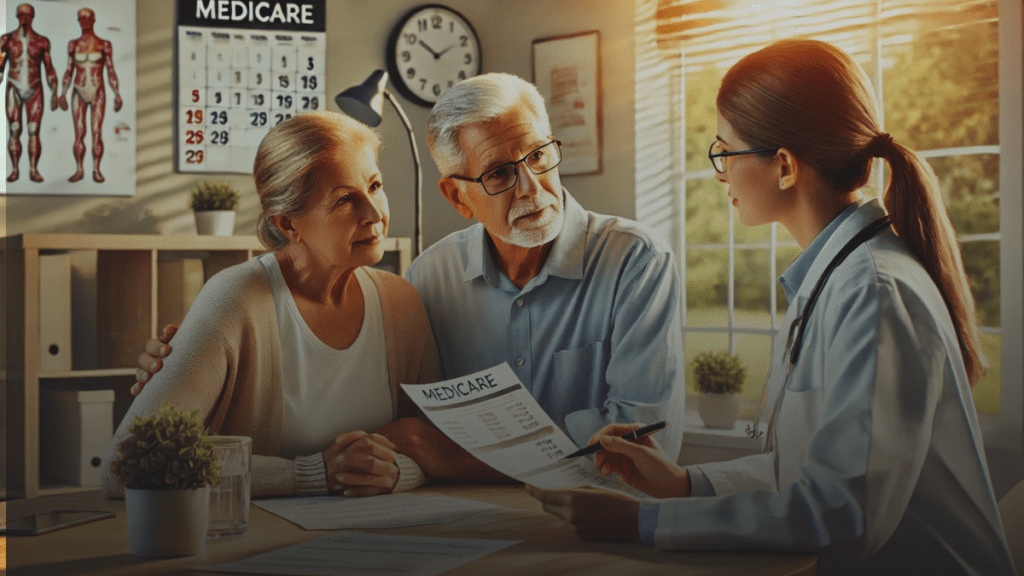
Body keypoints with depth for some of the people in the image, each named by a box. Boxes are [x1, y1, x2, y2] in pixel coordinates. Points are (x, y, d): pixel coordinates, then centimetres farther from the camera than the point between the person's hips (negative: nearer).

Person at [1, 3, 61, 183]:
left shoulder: (42, 41, 4)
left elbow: (49, 69, 7)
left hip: (35, 90, 0)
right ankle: (14, 170, 2)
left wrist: (54, 93, 2)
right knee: (15, 131, -3)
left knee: (34, 131, -4)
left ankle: (34, 170, -1)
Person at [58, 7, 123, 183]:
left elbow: (111, 71, 1)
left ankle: (96, 170, 3)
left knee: (97, 133, -4)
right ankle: (79, 170, 7)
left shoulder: (104, 44, 0)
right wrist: (63, 94, 4)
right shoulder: (73, 45, 6)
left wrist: (117, 95, -5)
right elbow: (69, 71, 10)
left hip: (98, 93, -2)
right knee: (79, 133, 0)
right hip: (79, 93, 2)